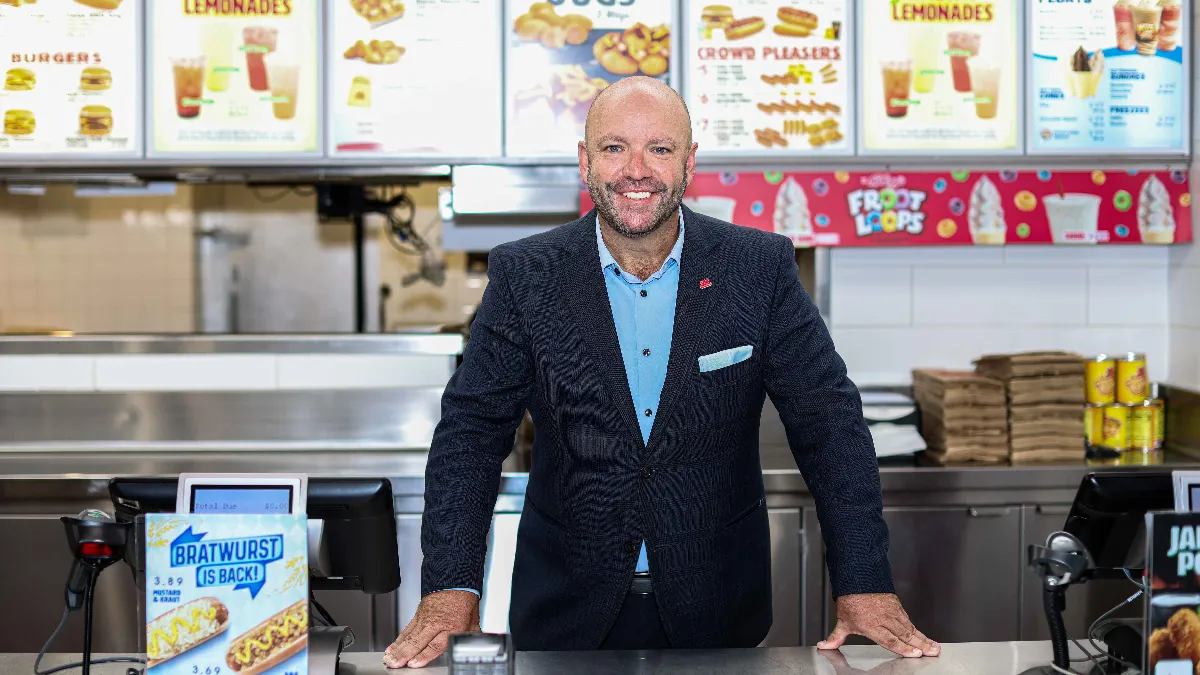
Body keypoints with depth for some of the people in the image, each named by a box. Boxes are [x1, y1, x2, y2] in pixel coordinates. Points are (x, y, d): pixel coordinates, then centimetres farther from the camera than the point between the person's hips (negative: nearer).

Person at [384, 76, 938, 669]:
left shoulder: (762, 267, -7)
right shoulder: (524, 275, -6)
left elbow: (829, 420, -7)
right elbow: (472, 427, -7)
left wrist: (864, 586, -14)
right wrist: (451, 587, -18)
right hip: (566, 613, 0)